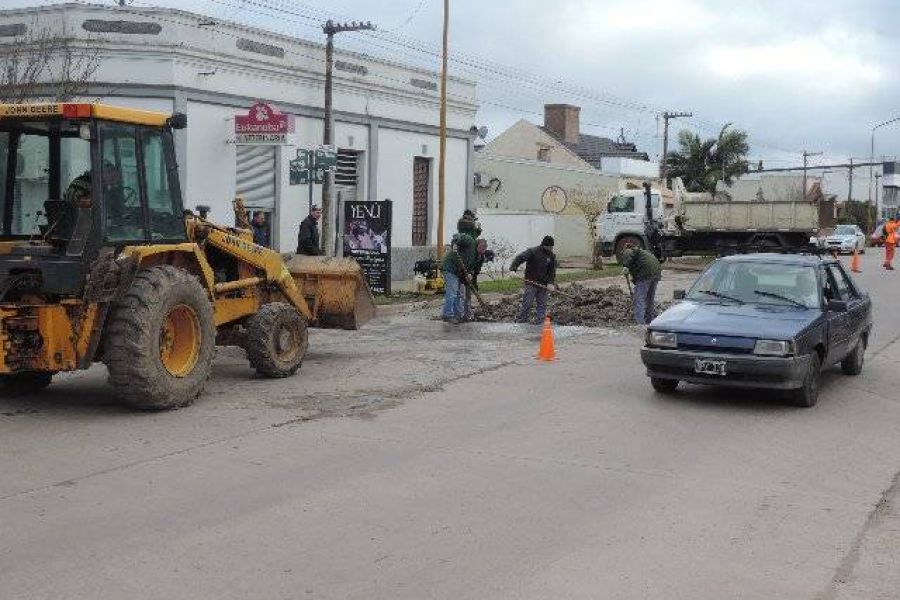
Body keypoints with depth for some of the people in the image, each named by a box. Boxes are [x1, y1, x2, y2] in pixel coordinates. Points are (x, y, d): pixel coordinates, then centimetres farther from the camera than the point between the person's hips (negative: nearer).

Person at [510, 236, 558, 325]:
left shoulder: (551, 256, 7)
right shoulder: (533, 251, -8)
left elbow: (552, 271, 6)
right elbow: (520, 258, -15)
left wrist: (551, 283, -8)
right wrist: (513, 268, -30)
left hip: (543, 285, 5)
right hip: (531, 283, -5)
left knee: (542, 305, 6)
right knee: (527, 304, -9)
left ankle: (538, 323, 13)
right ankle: (520, 323, -3)